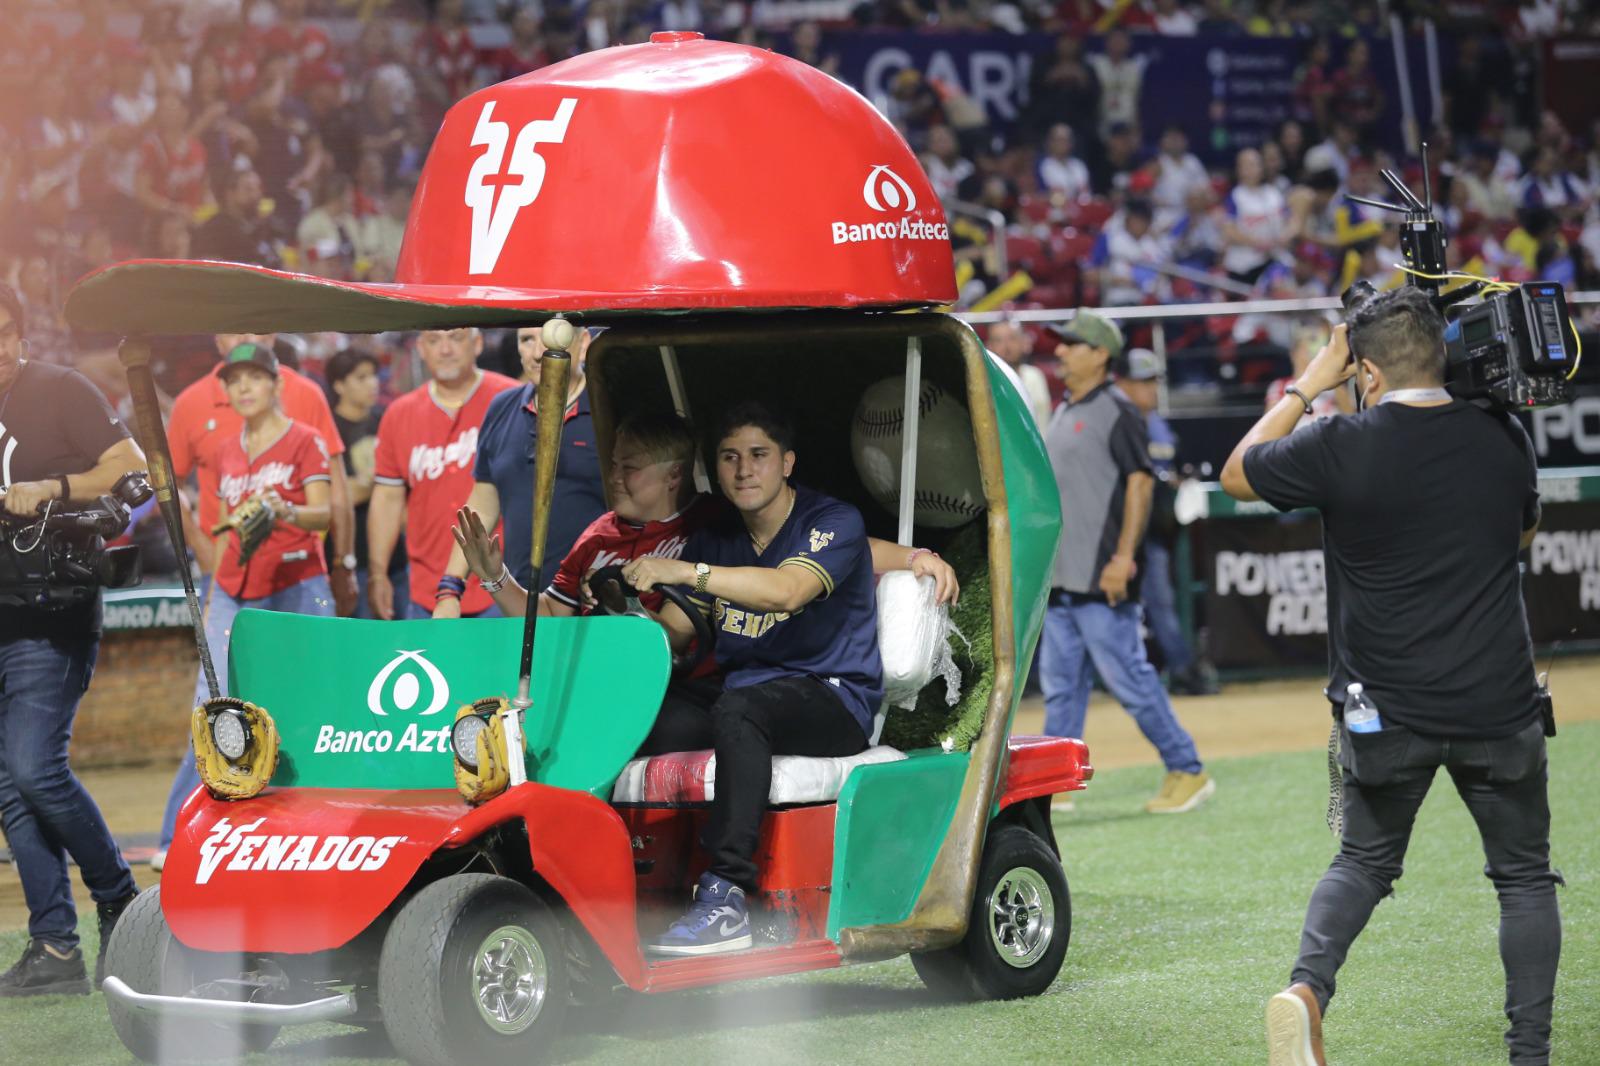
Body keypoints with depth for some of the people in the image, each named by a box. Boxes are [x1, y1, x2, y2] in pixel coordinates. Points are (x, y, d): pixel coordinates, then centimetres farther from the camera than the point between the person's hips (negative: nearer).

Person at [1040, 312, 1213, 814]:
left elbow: (1140, 481, -15)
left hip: (1101, 582, -9)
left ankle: (1188, 771, 2)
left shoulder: (1116, 410, -9)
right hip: (1061, 578, 9)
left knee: (1128, 678, -7)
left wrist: (1124, 556, -21)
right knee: (1060, 684, 9)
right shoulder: (1063, 413, 17)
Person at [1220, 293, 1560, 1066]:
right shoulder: (1503, 439, -1)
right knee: (1524, 875, 14)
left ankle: (1307, 987, -7)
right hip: (1498, 705, 1)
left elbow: (1237, 475, 7)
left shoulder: (1340, 448, -11)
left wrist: (1308, 386, 11)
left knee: (1365, 861, 18)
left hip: (1386, 709, 0)